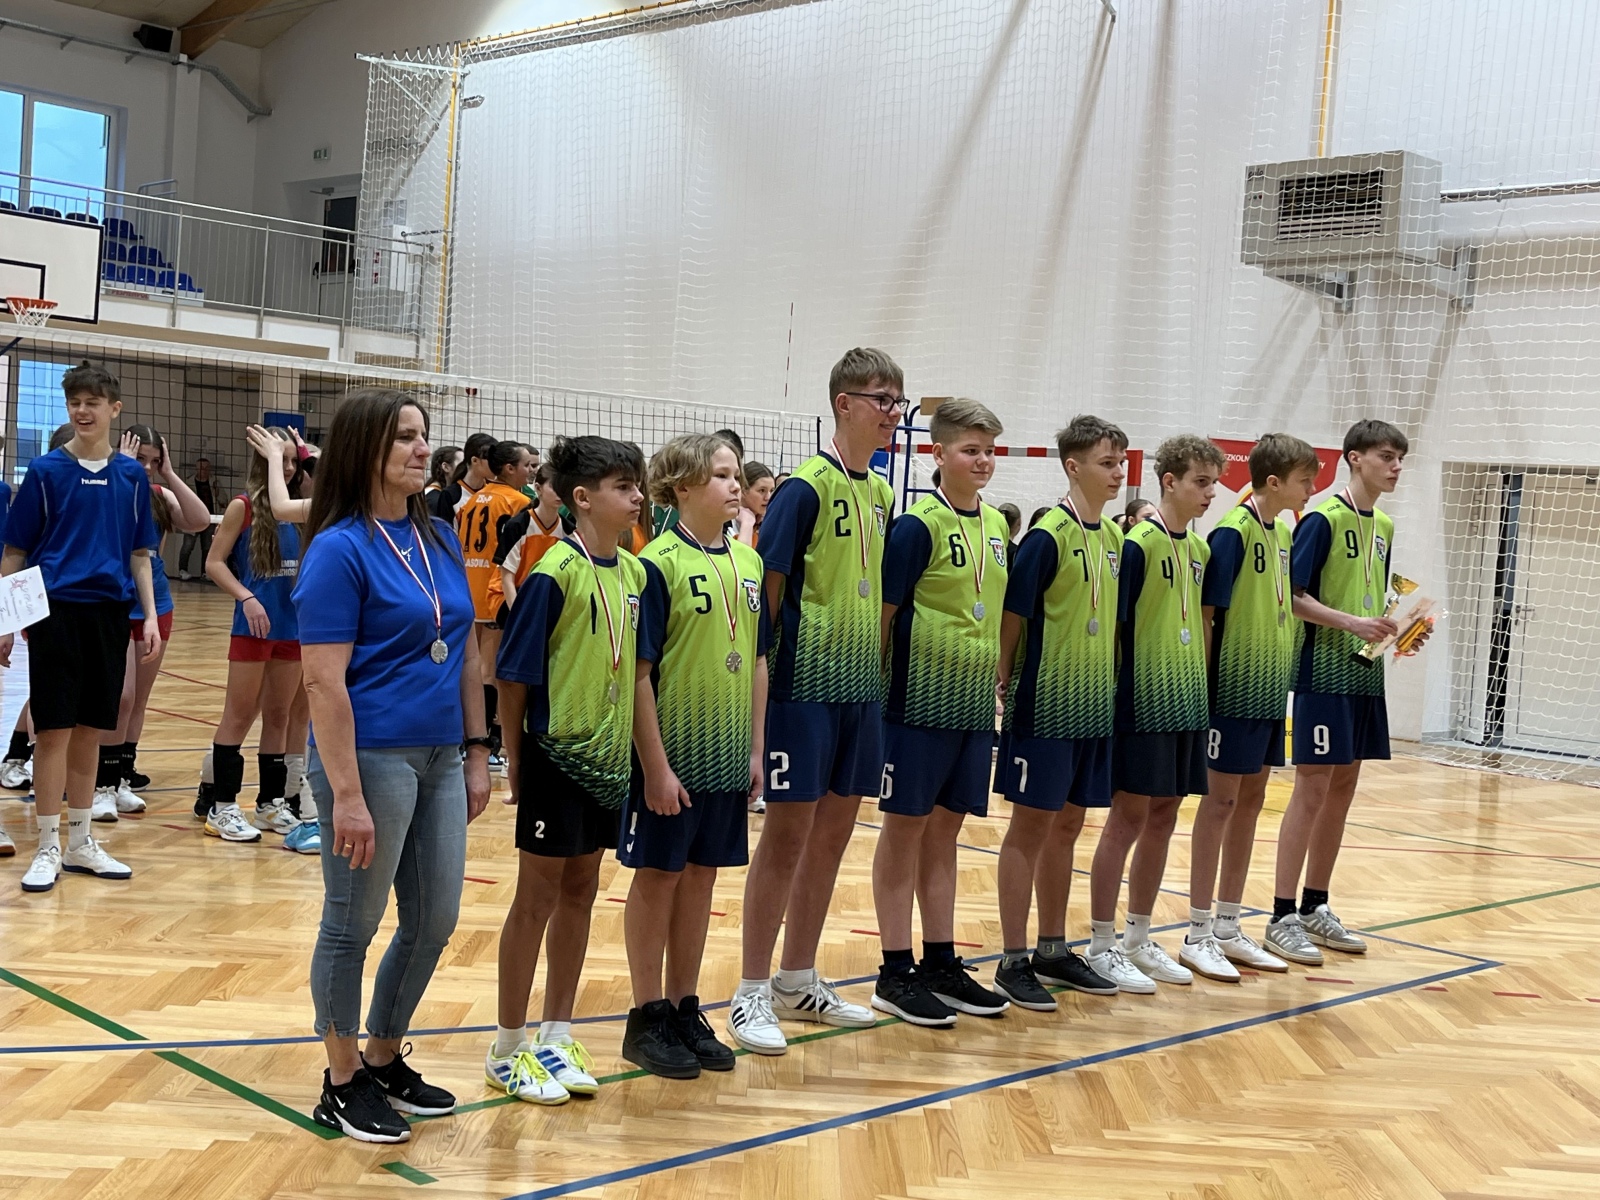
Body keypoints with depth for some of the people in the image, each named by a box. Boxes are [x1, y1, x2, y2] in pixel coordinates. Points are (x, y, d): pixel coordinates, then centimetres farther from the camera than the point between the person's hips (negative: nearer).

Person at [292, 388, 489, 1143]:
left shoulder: (441, 541, 9)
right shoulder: (339, 549, -12)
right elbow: (324, 681, -16)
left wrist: (476, 752, 11)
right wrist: (345, 794, -19)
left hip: (440, 760, 7)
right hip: (372, 758, -7)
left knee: (433, 921, 14)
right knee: (353, 924, 6)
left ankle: (384, 1060, 33)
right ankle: (342, 1084, 22)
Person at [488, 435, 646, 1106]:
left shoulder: (633, 572, 5)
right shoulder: (556, 574, -16)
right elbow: (513, 674, -13)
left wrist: (631, 746, 10)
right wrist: (515, 757, -8)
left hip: (608, 756, 7)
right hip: (556, 755, -7)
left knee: (580, 893, 14)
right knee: (537, 899, 3)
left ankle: (555, 1037, 27)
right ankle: (508, 1050, 17)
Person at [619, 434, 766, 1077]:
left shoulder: (748, 563, 7)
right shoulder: (658, 564, -13)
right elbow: (640, 672, -14)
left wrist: (756, 748, 9)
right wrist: (655, 764, -16)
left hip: (726, 754, 6)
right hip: (671, 754, -6)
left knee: (701, 877, 13)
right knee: (658, 876, 5)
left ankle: (686, 1011, 25)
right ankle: (647, 1019, 16)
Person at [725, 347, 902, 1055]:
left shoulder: (880, 494, 12)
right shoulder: (806, 487, -11)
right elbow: (768, 585, -12)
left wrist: (879, 673, 14)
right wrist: (761, 674, -13)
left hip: (861, 686, 7)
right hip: (806, 683, -7)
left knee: (832, 836, 13)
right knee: (787, 836, -3)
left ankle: (798, 983, 25)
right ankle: (752, 994, 8)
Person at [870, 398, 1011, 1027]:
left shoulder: (996, 525, 10)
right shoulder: (918, 525, -11)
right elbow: (884, 612, -10)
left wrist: (999, 677, 14)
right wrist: (879, 688, -11)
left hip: (974, 702, 6)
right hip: (920, 697, -6)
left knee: (945, 832, 13)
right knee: (905, 828, 2)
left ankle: (941, 963, 21)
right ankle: (895, 974, 9)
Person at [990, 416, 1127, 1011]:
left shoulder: (1114, 537, 9)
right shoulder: (1048, 535, -13)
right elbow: (1013, 614, -13)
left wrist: (1107, 684, 11)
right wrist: (1005, 683, -12)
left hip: (1094, 704, 7)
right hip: (1046, 702, -7)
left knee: (1067, 823, 14)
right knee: (1031, 825, -1)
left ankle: (1053, 950, 24)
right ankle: (1013, 961, 7)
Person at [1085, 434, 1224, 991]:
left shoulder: (1198, 549, 12)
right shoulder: (1139, 544, -11)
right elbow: (1115, 625, -13)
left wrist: (1198, 684, 12)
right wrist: (1120, 689, -16)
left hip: (1185, 698, 8)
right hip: (1143, 698, -8)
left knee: (1163, 816, 12)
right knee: (1129, 816, -3)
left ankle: (1138, 940, 23)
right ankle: (1101, 947, 6)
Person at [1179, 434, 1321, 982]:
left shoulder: (1282, 533, 11)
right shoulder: (1233, 532, -14)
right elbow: (1206, 613, -16)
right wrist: (1202, 685, -16)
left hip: (1270, 688, 8)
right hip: (1233, 687, -8)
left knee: (1251, 799, 12)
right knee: (1220, 801, -2)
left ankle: (1228, 928, 21)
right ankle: (1198, 935, 7)